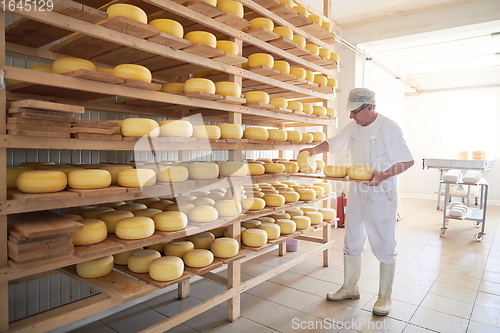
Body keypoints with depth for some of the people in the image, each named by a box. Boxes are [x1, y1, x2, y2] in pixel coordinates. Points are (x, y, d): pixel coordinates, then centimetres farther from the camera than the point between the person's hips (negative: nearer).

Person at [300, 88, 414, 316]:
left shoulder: (388, 128, -15)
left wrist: (384, 175, -30)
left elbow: (407, 161, -15)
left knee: (384, 246, 5)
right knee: (352, 242, 15)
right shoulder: (353, 128, 5)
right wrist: (315, 150, -3)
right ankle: (350, 288, 31)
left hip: (381, 194, -7)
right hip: (356, 192, 7)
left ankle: (384, 297, 22)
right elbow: (332, 143, 16)